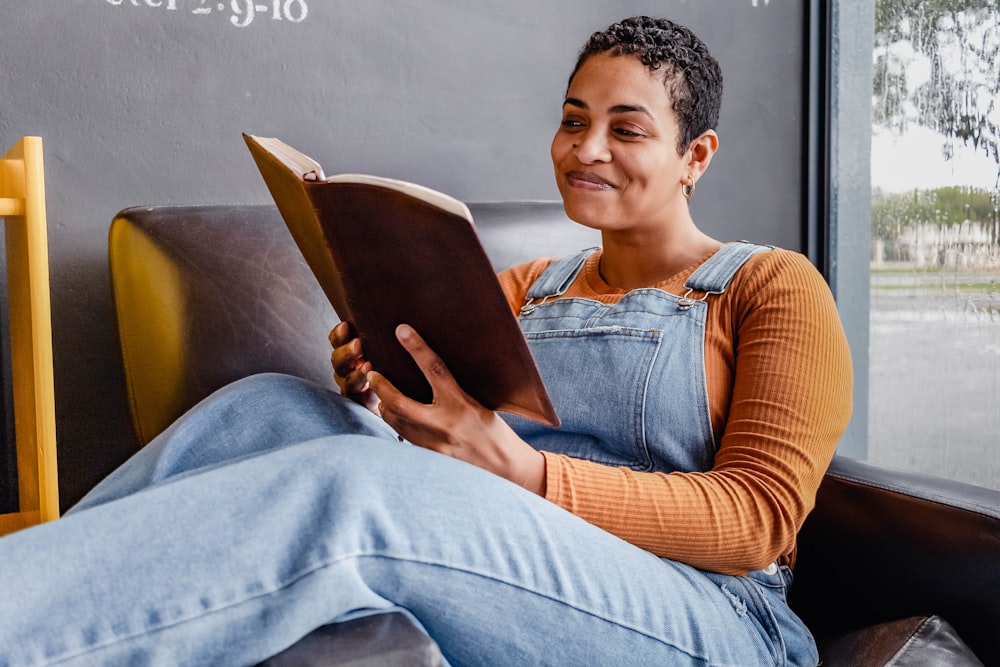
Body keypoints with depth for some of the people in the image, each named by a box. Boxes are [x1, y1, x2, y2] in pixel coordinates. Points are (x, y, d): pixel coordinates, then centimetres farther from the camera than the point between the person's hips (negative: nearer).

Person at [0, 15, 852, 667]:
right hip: (498, 577, 5)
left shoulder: (775, 286, 4)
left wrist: (525, 475, -23)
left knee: (359, 482, -33)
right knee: (267, 408, -18)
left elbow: (759, 518, -9)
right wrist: (378, 395, -8)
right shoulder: (524, 286, 19)